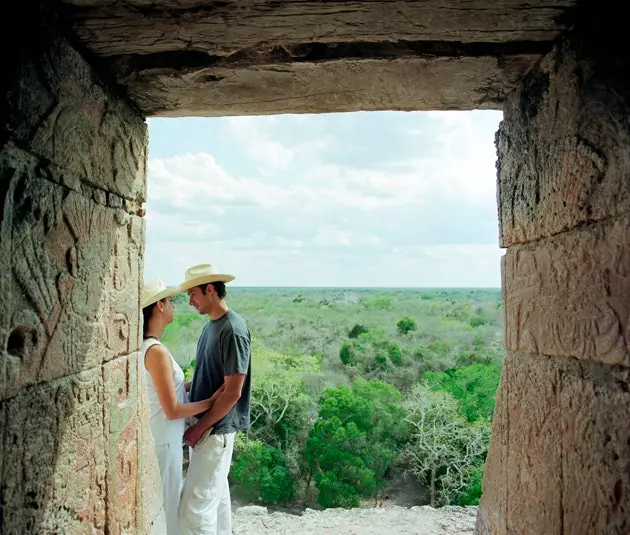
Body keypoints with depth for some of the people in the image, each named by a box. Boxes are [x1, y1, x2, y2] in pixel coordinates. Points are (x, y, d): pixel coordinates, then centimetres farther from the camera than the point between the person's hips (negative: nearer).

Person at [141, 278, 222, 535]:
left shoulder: (145, 346, 3)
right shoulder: (156, 351, -26)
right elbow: (172, 410, -23)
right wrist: (212, 401, -13)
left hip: (155, 436, 9)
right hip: (163, 441, -9)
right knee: (165, 505, 9)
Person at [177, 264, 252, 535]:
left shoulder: (232, 330, -21)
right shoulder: (211, 325, 7)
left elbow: (232, 392, -21)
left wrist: (200, 427, -16)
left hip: (216, 429, -9)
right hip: (207, 424, 9)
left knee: (195, 505, -5)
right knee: (216, 493, 20)